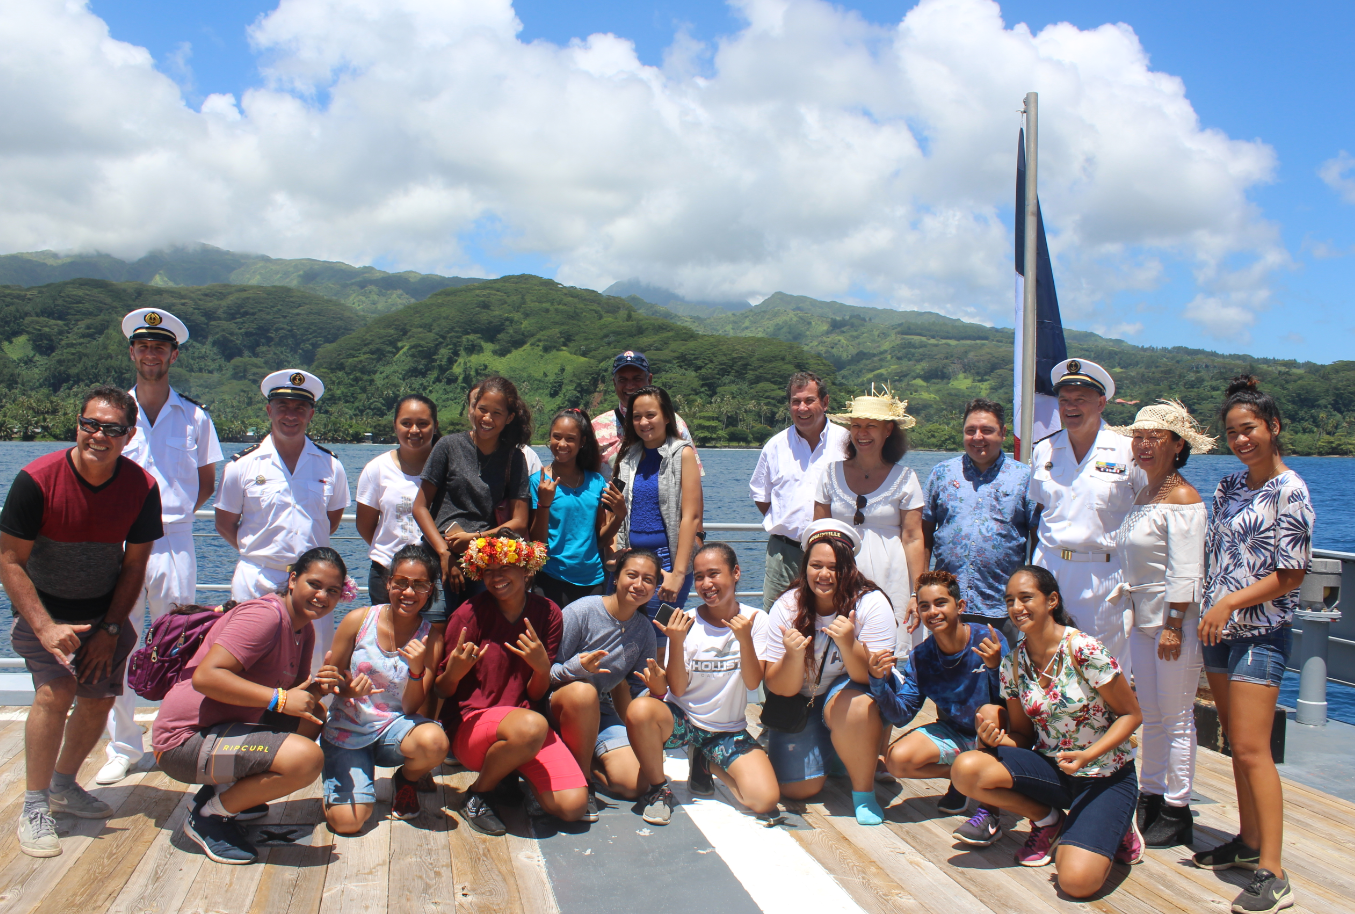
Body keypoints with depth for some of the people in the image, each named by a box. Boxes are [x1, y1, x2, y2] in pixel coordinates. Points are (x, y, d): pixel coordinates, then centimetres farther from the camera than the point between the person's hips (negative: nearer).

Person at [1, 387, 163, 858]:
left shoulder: (142, 487, -14)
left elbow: (134, 564, -3)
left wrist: (110, 630, -6)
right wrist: (45, 628, -23)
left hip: (105, 613, 4)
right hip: (42, 610, -3)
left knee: (99, 701, 6)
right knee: (55, 690, -21)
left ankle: (64, 786, 31)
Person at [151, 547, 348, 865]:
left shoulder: (304, 629, 10)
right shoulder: (265, 614, -18)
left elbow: (297, 693, 12)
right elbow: (205, 676, -28)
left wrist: (319, 686, -10)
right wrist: (279, 698, -27)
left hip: (226, 726, 10)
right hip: (187, 740, -10)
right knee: (307, 758, -26)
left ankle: (227, 789, 12)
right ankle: (209, 815, -5)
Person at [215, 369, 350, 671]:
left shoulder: (330, 466, 5)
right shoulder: (242, 465, 1)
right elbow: (225, 524, 8)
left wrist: (306, 552, 11)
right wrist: (260, 551, 5)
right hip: (256, 581, -1)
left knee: (315, 668, 4)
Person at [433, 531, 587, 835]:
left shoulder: (548, 614, 0)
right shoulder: (469, 614, -10)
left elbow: (535, 695, 4)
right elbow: (442, 691, -3)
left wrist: (542, 667, -18)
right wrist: (454, 672, -26)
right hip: (470, 723, -3)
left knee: (573, 806, -19)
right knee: (531, 726, -38)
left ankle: (516, 777, 13)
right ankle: (477, 795, -8)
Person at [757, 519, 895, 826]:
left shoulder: (871, 604, -20)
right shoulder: (787, 607, -15)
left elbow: (873, 677, -23)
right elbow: (780, 688, -15)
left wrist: (849, 644, -41)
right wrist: (793, 655, -36)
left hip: (851, 693, -2)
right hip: (800, 702, 2)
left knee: (853, 706, -37)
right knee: (797, 788, -11)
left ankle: (864, 792, -12)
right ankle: (828, 751, 24)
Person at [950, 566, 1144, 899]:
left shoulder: (1084, 650, -19)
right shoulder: (1013, 663, -1)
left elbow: (1131, 714, -10)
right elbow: (1023, 736, 7)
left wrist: (1087, 755, -24)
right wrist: (996, 738, -17)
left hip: (1105, 775, -5)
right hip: (1050, 768, 5)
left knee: (1077, 882, -26)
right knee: (965, 769, -21)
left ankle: (1114, 827, 9)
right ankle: (1048, 820, 4)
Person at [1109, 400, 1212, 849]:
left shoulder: (1183, 499, -13)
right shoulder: (1143, 496, 13)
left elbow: (1185, 572, -18)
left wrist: (1174, 626, -21)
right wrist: (1116, 594, 11)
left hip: (1177, 616, -9)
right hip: (1143, 616, 9)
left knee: (1175, 717, 0)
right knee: (1150, 714, 14)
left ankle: (1176, 813, 9)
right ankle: (1149, 798, 24)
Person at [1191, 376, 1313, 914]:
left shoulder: (1289, 492, -10)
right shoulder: (1229, 487, 11)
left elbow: (1291, 575, -12)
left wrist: (1231, 602, -16)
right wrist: (1208, 612, 12)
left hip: (1262, 632, -7)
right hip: (1219, 628, 7)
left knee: (1252, 749, -10)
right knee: (1236, 744, 13)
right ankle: (1249, 842, 26)